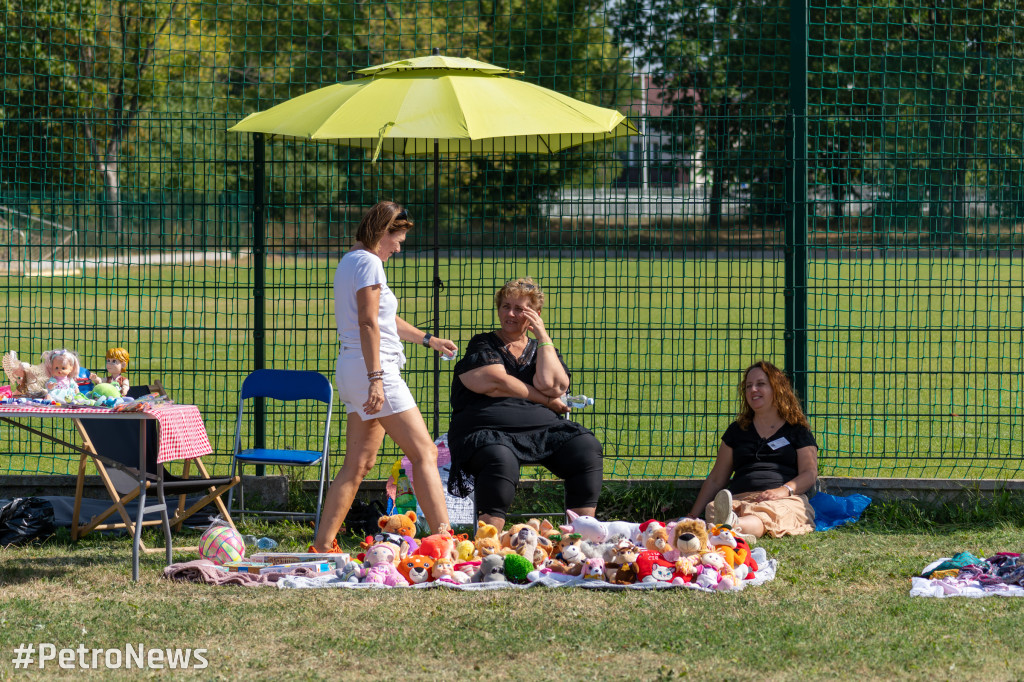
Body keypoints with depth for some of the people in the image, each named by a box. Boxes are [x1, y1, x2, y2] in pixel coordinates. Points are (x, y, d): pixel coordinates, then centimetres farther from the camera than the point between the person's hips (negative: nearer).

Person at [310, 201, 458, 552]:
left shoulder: (349, 261, 21)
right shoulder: (369, 263, -9)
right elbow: (368, 322, -18)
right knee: (424, 453, -9)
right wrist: (376, 378, -22)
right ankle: (442, 537, -15)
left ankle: (321, 546, 6)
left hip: (351, 370, 10)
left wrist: (427, 339, 40)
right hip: (374, 368, -10)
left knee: (358, 464, 9)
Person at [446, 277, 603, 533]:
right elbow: (497, 382, -7)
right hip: (487, 432, -4)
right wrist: (547, 400, -2)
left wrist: (543, 337, 4)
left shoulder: (541, 349, 22)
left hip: (541, 428, 4)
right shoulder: (482, 346, 13)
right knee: (501, 460, -39)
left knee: (586, 448, -22)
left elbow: (552, 385, 0)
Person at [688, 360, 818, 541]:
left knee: (764, 515, -43)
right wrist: (692, 516, 17)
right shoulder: (737, 431, 30)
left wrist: (784, 490, -15)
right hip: (740, 498, 2)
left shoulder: (797, 430, 20)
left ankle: (733, 524, -77)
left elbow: (810, 474, 7)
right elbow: (716, 479, 29)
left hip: (786, 501, -2)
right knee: (713, 509, -38)